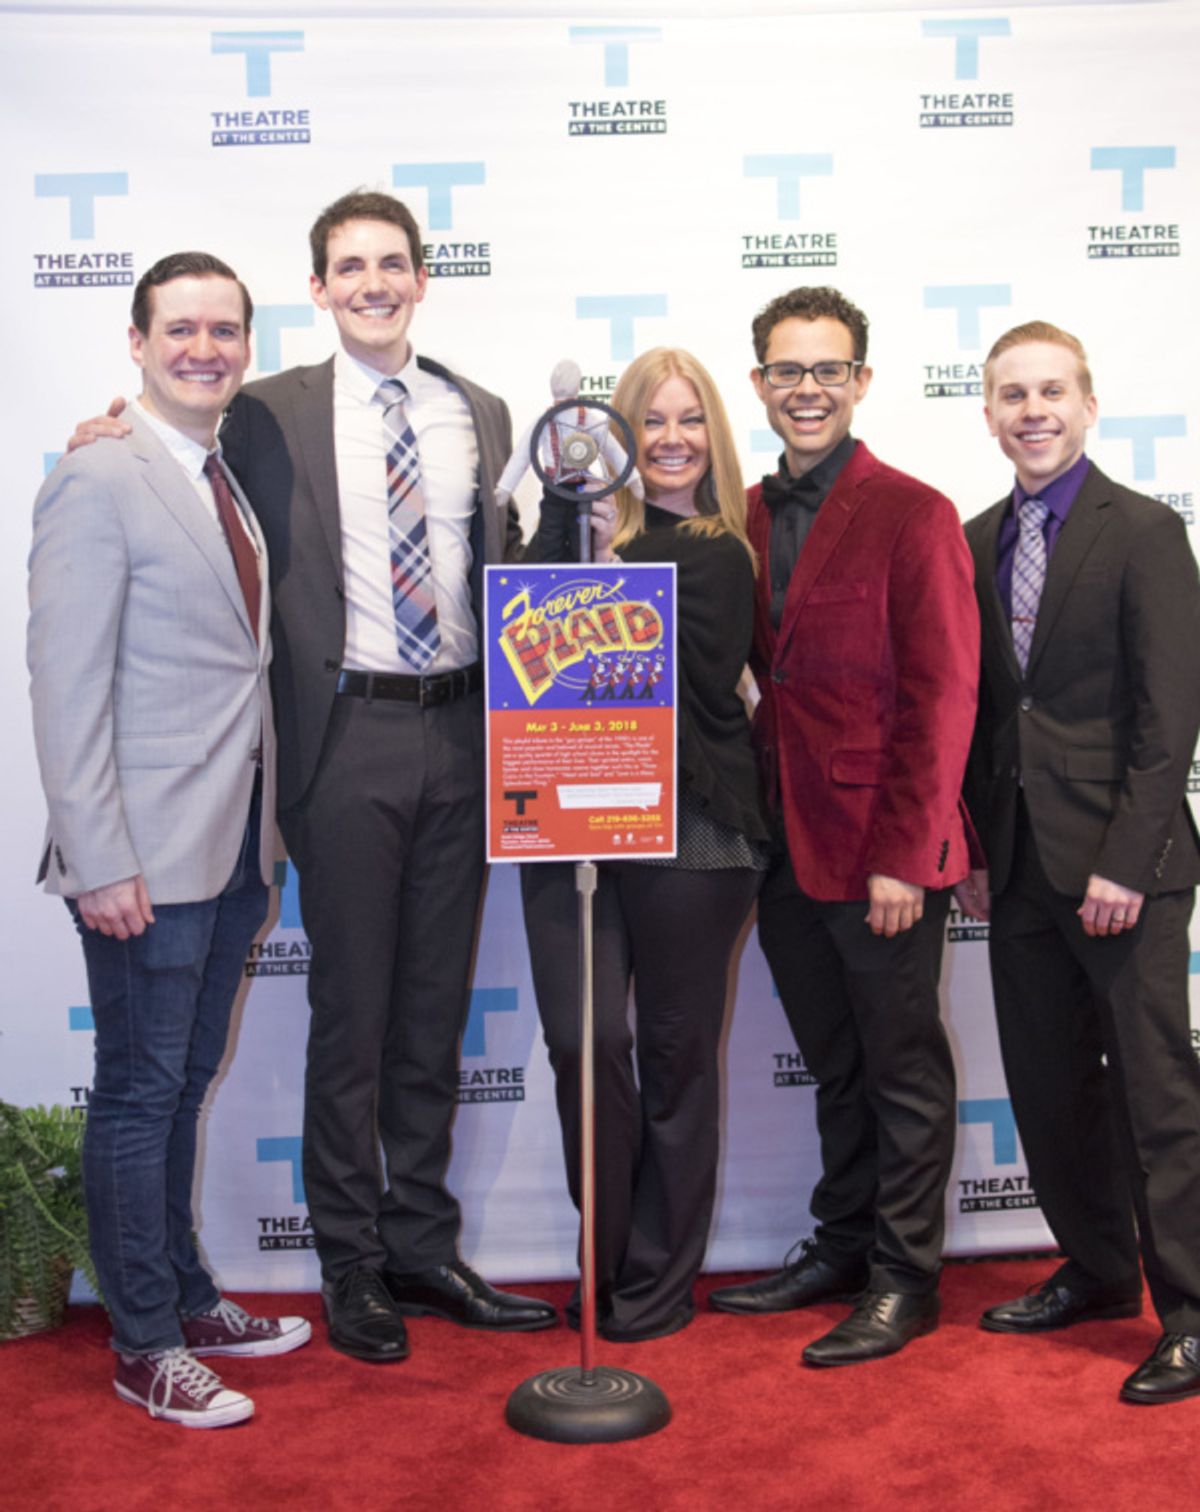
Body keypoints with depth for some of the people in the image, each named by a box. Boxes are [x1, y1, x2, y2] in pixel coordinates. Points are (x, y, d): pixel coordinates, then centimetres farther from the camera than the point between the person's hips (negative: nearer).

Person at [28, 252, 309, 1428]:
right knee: (139, 1093, 5)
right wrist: (99, 862, -19)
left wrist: (264, 824, 8)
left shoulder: (232, 479, 12)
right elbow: (65, 683, -16)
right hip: (147, 854, -8)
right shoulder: (100, 479, -12)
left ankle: (186, 1297, 34)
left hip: (235, 844, 8)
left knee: (187, 1081, 19)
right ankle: (144, 1348, 20)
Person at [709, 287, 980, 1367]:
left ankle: (905, 1277, 22)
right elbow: (754, 679, 11)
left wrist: (903, 856, -16)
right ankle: (841, 1248, 32)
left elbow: (943, 699, -12)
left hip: (881, 855, -6)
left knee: (903, 1069, 7)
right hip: (786, 848, 6)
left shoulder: (913, 516, -8)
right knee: (835, 1068, 17)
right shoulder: (745, 521, 10)